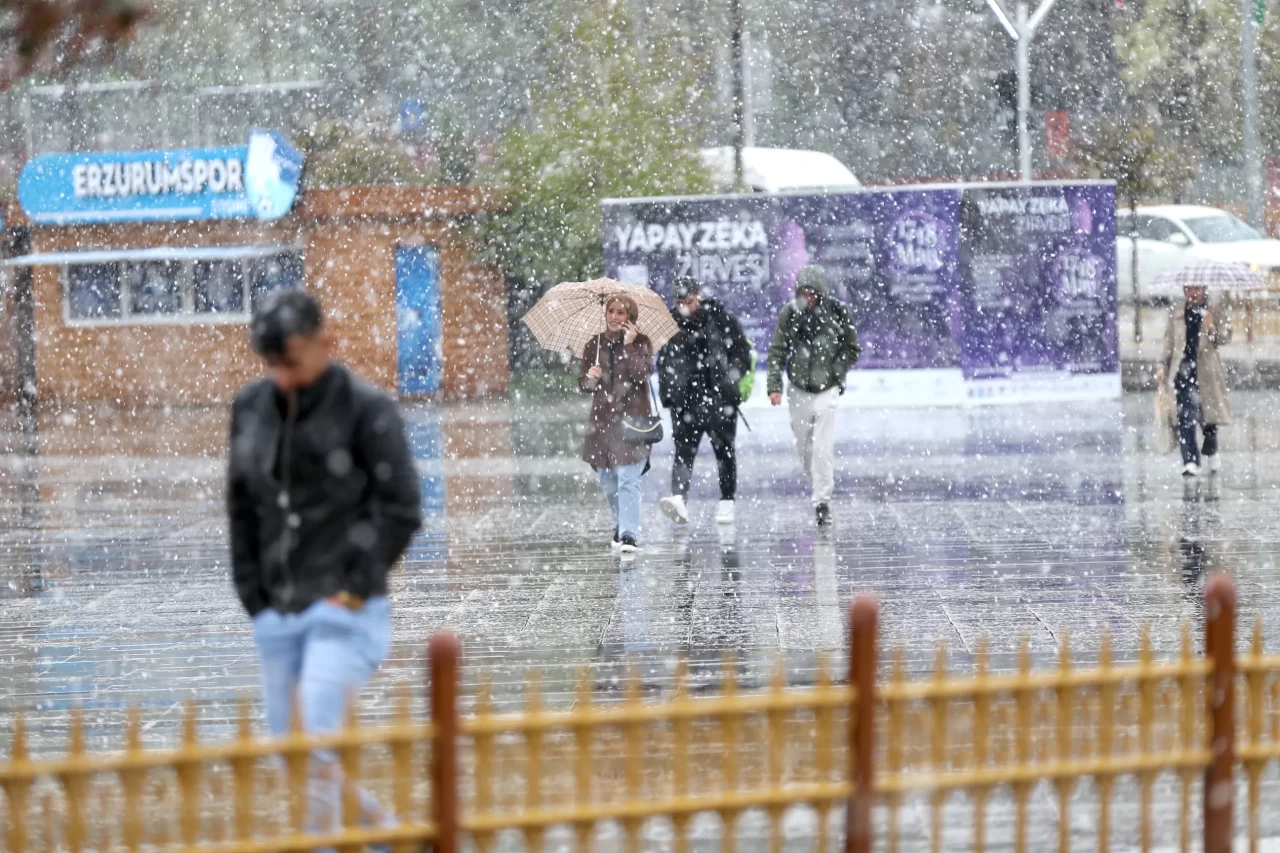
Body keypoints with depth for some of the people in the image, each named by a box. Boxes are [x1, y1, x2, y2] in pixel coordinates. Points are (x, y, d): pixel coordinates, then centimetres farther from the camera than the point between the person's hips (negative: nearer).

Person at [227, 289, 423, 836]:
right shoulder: (251, 408, 6)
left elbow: (402, 510, -8)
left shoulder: (366, 410, -8)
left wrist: (356, 587, -10)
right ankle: (378, 827, 29)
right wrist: (255, 598, 7)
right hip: (278, 615, 6)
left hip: (344, 611, -6)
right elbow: (241, 507, 13)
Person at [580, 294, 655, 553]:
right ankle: (620, 525, 34)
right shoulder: (594, 345, 8)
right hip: (602, 419, 4)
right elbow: (582, 384, 9)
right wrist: (590, 379, -12)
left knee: (628, 479, -15)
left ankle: (630, 535, -20)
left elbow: (642, 374, -16)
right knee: (608, 481, 13)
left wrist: (629, 345, -19)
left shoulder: (641, 343, -1)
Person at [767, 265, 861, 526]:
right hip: (798, 389, 3)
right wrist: (774, 386, -4)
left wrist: (836, 372, -6)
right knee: (803, 446, 9)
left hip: (827, 390, -3)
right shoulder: (790, 313, -3)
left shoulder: (836, 312, -7)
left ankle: (822, 501, -9)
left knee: (823, 448, -12)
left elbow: (853, 349, 6)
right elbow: (777, 352, 2)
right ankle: (820, 487, 31)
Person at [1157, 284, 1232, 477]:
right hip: (1183, 368, 0)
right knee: (1185, 417, -10)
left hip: (1206, 369, 0)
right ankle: (1190, 461, -12)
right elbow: (1169, 341, 15)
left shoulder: (1213, 312, 2)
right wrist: (1163, 365, 7)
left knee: (1209, 416, 10)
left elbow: (1225, 338, -3)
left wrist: (1212, 328, -21)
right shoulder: (1176, 313, 7)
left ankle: (1210, 452, 36)